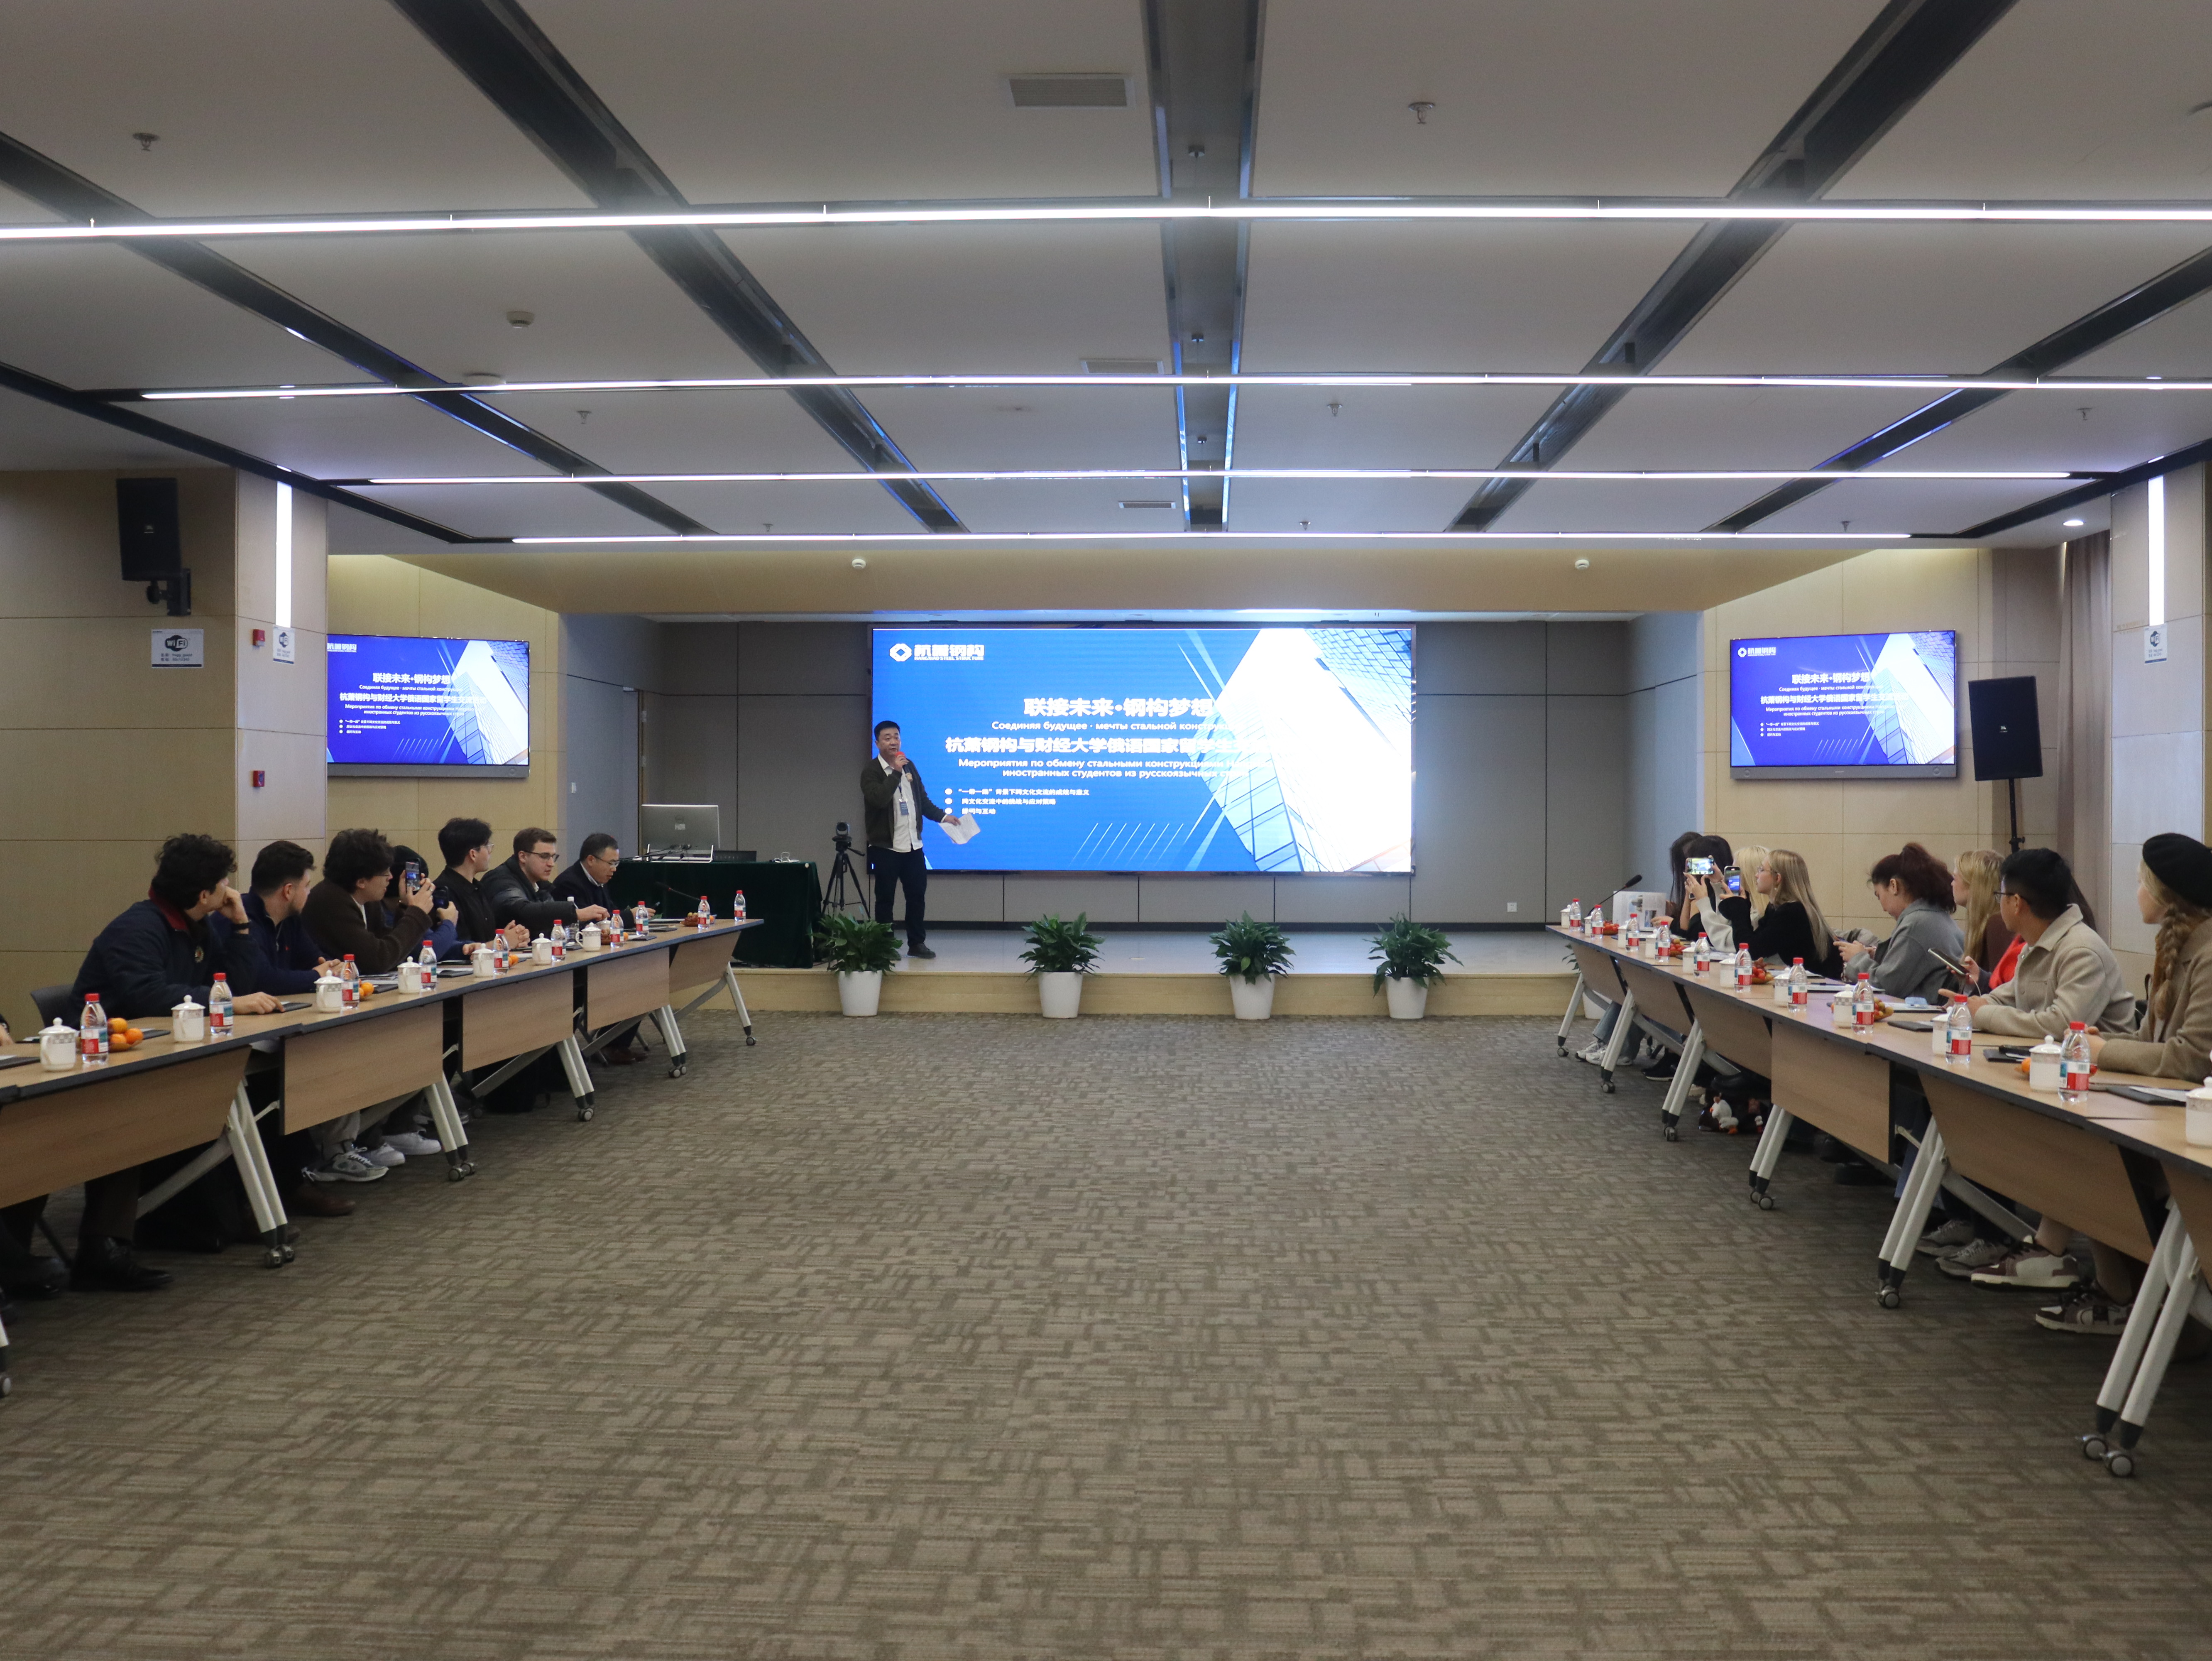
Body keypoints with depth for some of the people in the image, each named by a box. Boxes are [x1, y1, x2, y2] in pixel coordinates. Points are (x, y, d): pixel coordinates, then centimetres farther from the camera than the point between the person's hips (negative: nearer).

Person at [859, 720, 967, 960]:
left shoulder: (909, 765, 11)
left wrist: (943, 816, 11)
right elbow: (879, 799, -26)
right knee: (885, 898, 2)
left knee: (917, 894, 9)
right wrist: (896, 772, -23)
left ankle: (917, 944, 19)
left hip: (913, 845, 6)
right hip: (886, 847, -6)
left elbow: (922, 798, 19)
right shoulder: (871, 770, -9)